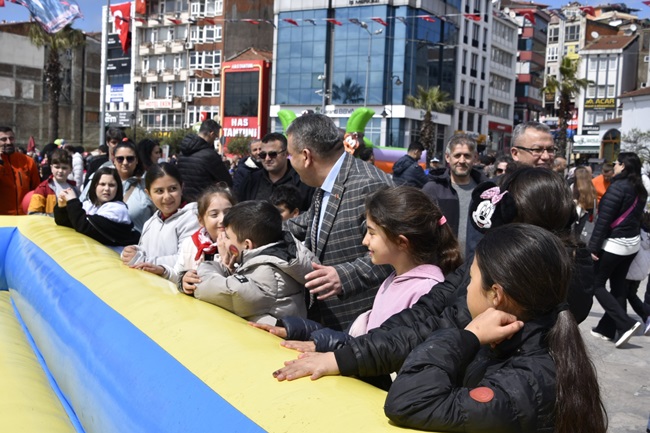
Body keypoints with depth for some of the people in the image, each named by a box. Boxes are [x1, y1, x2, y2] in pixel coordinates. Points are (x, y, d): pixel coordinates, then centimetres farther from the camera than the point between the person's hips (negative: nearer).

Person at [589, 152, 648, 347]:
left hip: (613, 244, -8)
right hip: (632, 244, 8)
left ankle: (626, 324, -8)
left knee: (597, 284, 2)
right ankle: (607, 328, 20)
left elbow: (604, 219, -19)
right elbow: (637, 217, 13)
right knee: (618, 286, 12)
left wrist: (593, 246, -17)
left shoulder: (618, 187, -18)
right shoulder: (640, 190, 8)